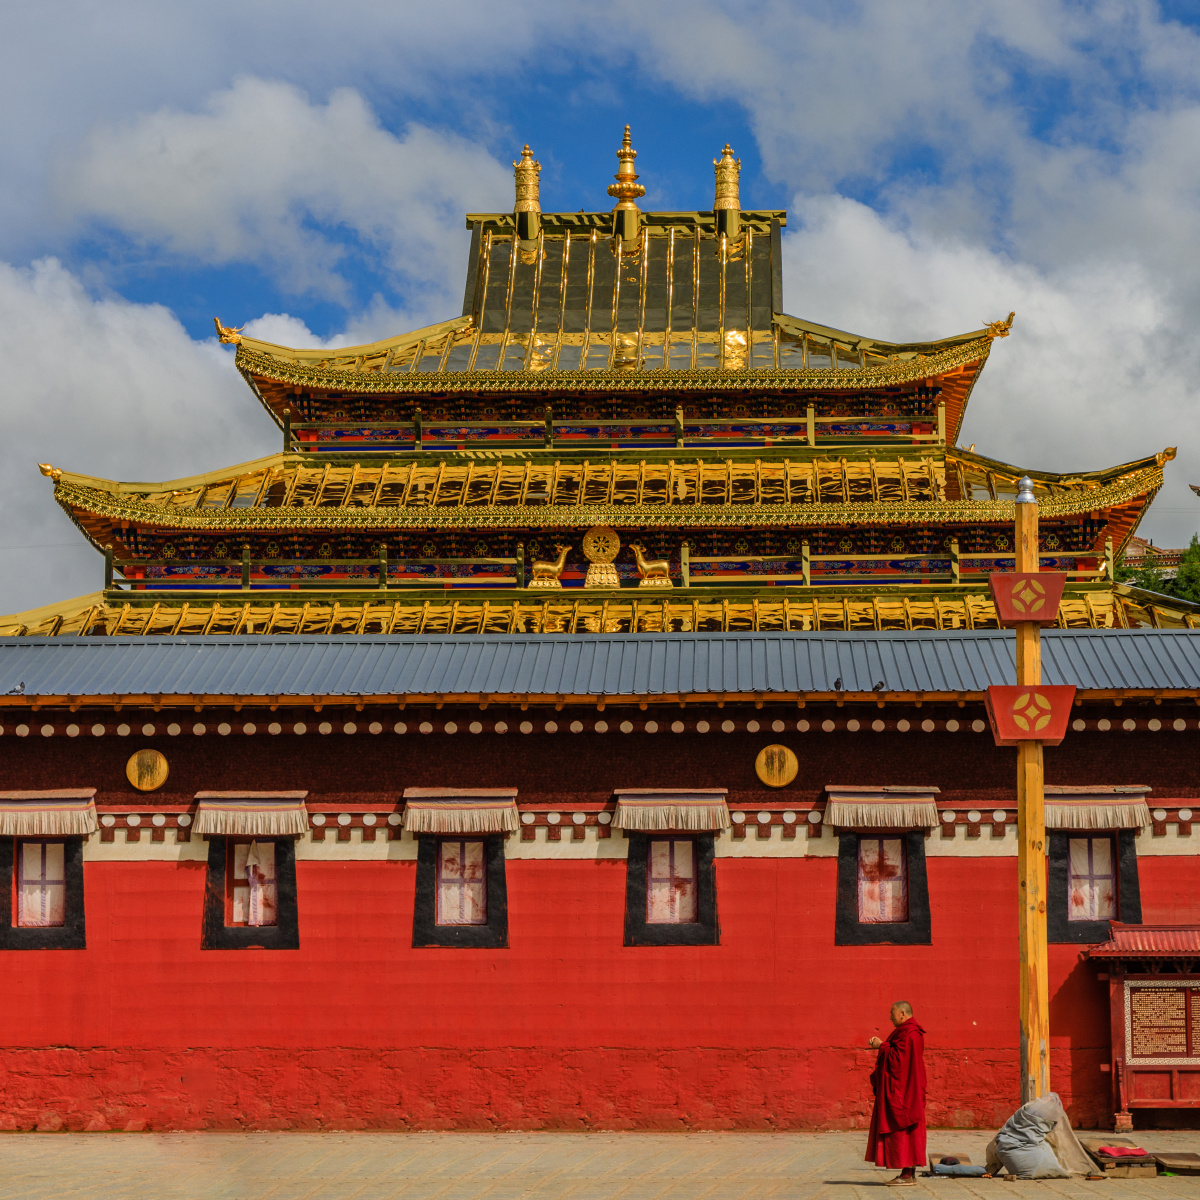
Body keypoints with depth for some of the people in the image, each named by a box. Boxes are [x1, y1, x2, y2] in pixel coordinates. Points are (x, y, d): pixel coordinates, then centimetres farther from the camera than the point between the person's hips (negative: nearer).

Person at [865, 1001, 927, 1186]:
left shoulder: (907, 1033, -17)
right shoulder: (909, 1031, 17)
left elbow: (897, 1057, -23)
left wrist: (881, 1046, -11)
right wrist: (881, 1045, 11)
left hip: (902, 1090, -11)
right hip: (904, 1088, 11)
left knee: (902, 1128, -10)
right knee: (908, 1129, 10)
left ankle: (907, 1174, -10)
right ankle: (910, 1172, 11)